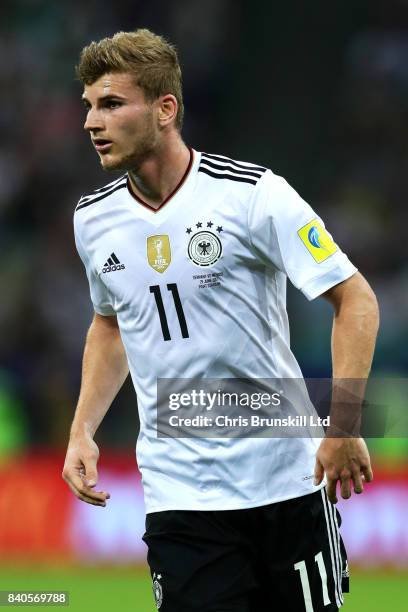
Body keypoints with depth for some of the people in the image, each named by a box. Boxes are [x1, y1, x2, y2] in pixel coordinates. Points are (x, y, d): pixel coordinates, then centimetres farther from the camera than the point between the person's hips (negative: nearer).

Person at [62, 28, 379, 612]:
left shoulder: (252, 193, -11)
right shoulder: (93, 219, 5)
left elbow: (355, 298, -9)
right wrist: (83, 431, 11)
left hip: (288, 475, -3)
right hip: (177, 492, 3)